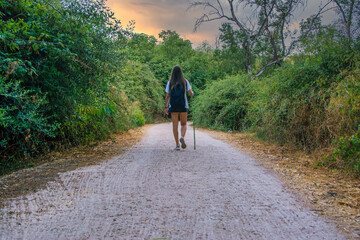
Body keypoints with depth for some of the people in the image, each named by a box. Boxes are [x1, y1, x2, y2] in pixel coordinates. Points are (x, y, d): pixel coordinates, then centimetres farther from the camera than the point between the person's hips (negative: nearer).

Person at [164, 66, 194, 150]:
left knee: (175, 125, 3)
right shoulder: (185, 81, 2)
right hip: (183, 105, 0)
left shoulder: (170, 83, 4)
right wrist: (192, 92, 24)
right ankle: (182, 137, -18)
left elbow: (167, 96, 1)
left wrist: (166, 107, 6)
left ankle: (177, 144, -1)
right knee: (183, 124, 11)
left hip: (173, 106, 0)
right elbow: (190, 93, 1)